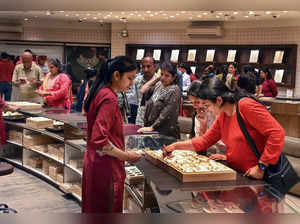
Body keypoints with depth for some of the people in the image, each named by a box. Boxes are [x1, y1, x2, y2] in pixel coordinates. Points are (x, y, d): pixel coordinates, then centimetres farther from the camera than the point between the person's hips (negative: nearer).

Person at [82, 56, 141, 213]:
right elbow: (99, 139, -25)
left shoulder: (100, 93, 9)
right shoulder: (109, 98, -20)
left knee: (93, 208, 18)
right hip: (106, 166, -10)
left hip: (93, 162, 10)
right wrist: (126, 156, -17)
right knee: (107, 209, 2)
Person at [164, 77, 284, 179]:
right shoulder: (222, 117, 9)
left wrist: (261, 167, -21)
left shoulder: (246, 106, -17)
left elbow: (277, 133, -22)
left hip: (258, 177, -7)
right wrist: (176, 146, 6)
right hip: (236, 173, 7)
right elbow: (205, 140, 15)